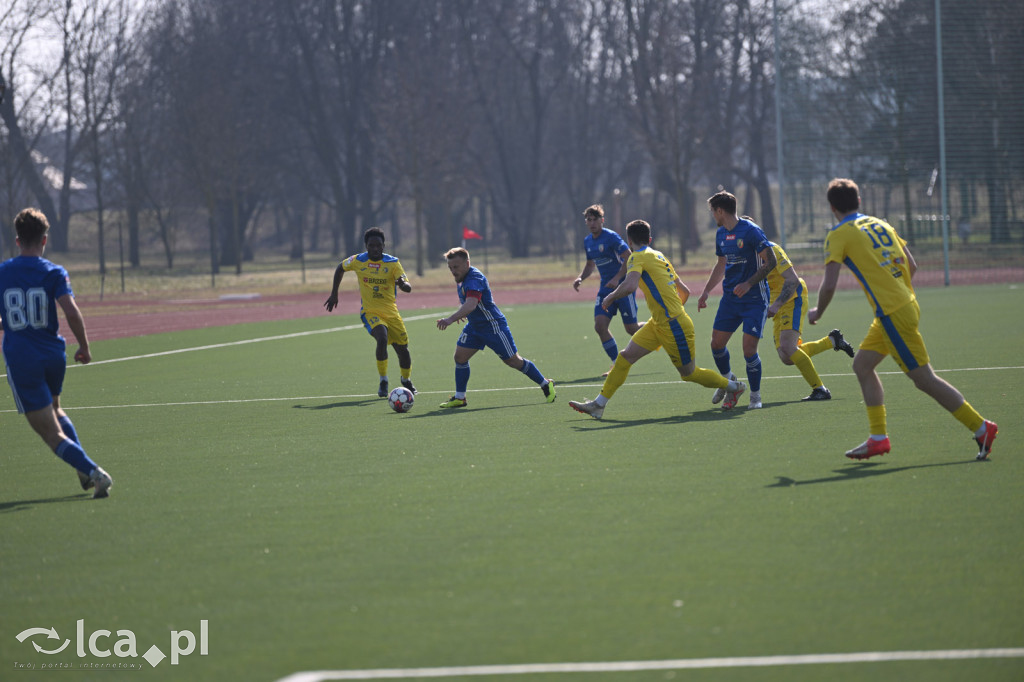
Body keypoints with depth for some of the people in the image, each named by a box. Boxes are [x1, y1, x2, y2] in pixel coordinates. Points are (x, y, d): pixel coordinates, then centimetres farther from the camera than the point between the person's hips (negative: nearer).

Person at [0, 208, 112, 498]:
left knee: (52, 434, 0)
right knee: (55, 411, 31)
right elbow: (72, 313, -16)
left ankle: (93, 472, -20)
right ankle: (86, 469, 18)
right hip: (54, 355, 2)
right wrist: (84, 347, -3)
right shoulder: (54, 273, -4)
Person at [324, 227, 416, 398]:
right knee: (382, 338, -30)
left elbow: (408, 288, -15)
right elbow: (340, 268, 17)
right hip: (370, 312, -2)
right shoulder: (357, 261, -4)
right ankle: (383, 382, -18)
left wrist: (402, 283, -39)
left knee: (403, 350, 3)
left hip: (391, 312, 2)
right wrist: (334, 294, 17)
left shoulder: (393, 262, -7)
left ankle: (406, 381, 35)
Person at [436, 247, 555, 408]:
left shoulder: (475, 279, -27)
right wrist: (460, 314, 13)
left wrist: (451, 319, -54)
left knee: (513, 361, 1)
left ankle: (546, 384, 18)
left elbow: (471, 305, -43)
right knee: (460, 356, -3)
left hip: (493, 326, -9)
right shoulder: (461, 278, 3)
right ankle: (459, 398, 6)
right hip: (474, 327, 9)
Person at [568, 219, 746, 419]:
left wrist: (611, 297, -10)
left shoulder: (638, 257, -10)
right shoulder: (660, 256, 16)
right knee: (625, 356, 3)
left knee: (689, 373, 4)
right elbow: (685, 292, 19)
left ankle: (734, 386, 23)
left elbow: (630, 286, -29)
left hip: (673, 326, -9)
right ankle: (598, 405, 2)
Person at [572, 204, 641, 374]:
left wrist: (617, 278, -26)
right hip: (605, 288, 7)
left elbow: (629, 258, -18)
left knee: (631, 329, -5)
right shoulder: (587, 241, 10)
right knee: (600, 325, -10)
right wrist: (580, 278, 6)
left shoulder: (611, 237, -13)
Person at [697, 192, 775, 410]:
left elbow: (770, 262, -16)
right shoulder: (721, 234, 10)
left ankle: (755, 395, 7)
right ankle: (728, 379, 31)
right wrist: (706, 292, 18)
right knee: (716, 343, 4)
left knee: (749, 350, -11)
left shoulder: (751, 231, -14)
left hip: (754, 299, -7)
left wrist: (748, 284, -25)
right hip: (730, 298, 7)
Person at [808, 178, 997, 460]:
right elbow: (912, 266, 16)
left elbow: (829, 285, -12)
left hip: (893, 314, -8)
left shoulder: (838, 235, -6)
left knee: (923, 378, -3)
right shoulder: (880, 224, 15)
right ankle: (878, 438, 12)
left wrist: (817, 312, 6)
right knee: (862, 364, 15)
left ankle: (981, 428, -2)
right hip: (907, 303, 8)